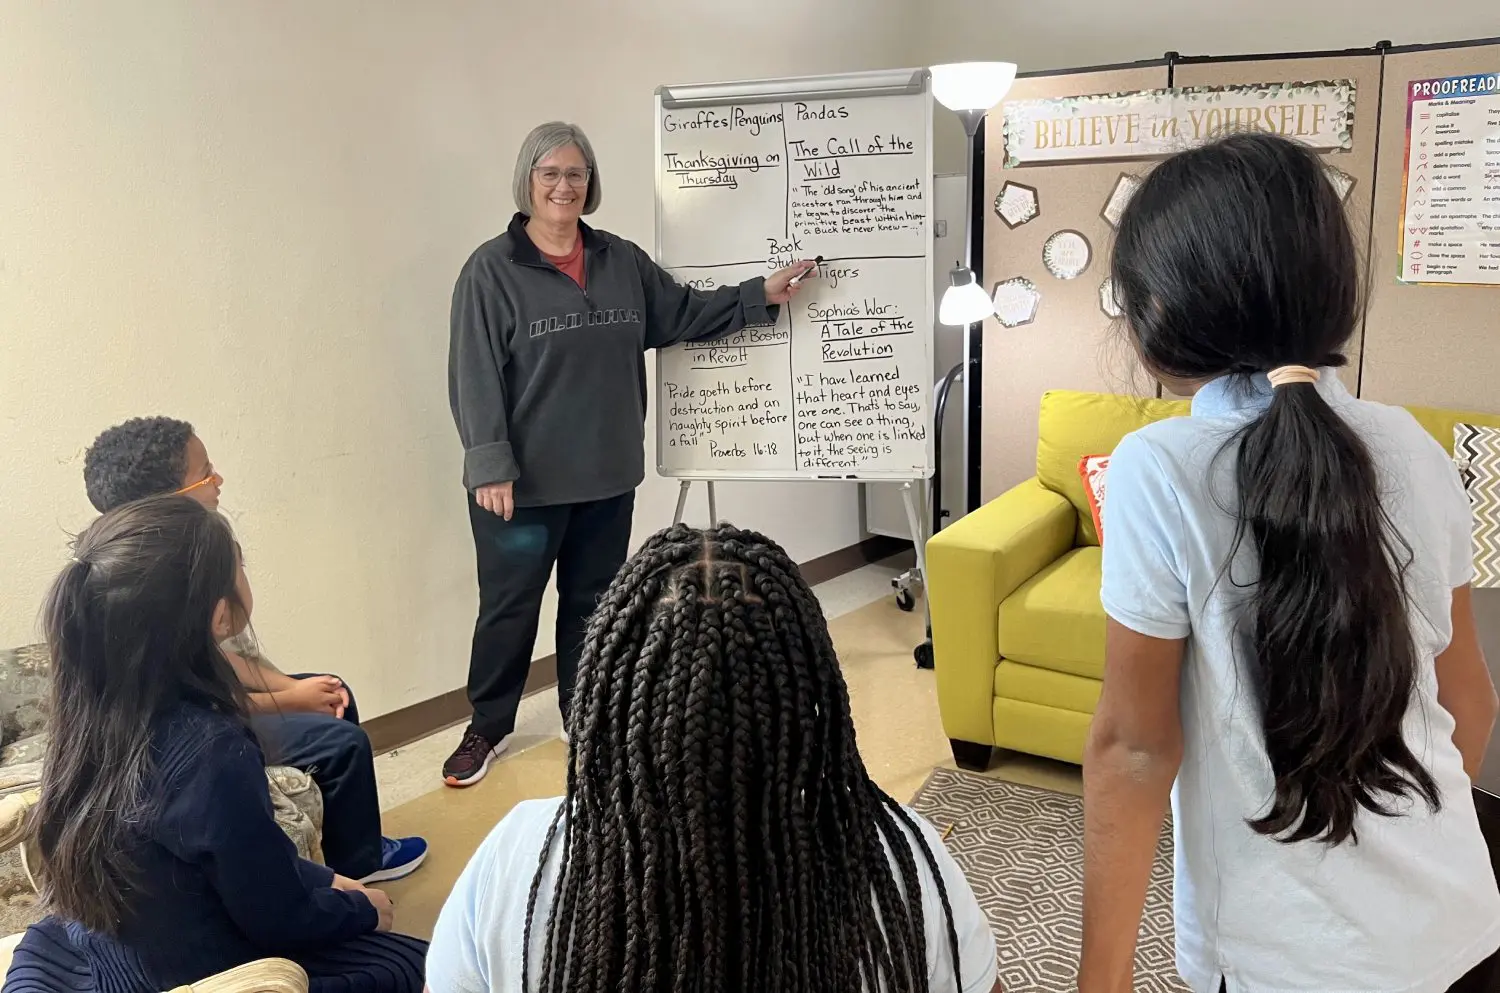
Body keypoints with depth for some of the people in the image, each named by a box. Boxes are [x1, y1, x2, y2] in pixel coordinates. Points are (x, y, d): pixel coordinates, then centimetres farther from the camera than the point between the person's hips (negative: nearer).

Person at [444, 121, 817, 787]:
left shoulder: (623, 262, 7)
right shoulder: (491, 270, -9)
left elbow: (683, 313, 16)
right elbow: (474, 376, -12)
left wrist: (759, 295, 7)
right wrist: (490, 467, -18)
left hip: (607, 477, 5)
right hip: (522, 482, -4)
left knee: (592, 604, 16)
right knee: (509, 608, 7)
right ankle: (486, 730, 26)